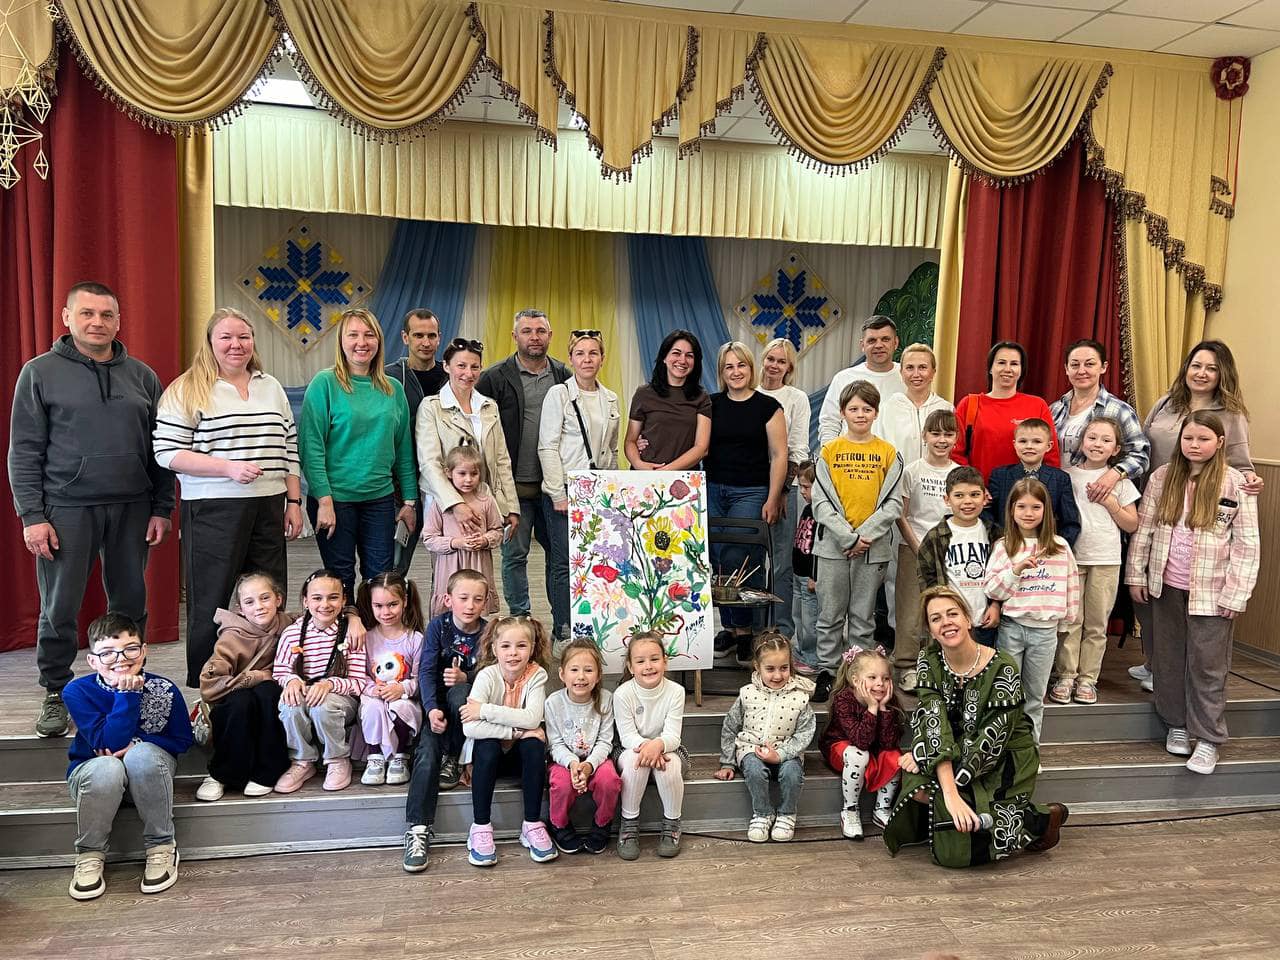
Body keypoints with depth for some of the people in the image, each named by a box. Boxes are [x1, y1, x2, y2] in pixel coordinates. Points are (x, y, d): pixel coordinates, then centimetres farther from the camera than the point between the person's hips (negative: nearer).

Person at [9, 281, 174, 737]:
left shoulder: (142, 375, 9)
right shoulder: (40, 373, 2)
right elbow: (24, 451, -1)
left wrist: (162, 508, 4)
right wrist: (32, 515, -7)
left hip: (132, 509, 2)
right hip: (66, 509, -2)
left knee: (130, 605, 9)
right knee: (59, 609, 5)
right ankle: (56, 693, 21)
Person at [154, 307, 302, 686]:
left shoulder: (272, 387, 14)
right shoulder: (187, 390, -2)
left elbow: (289, 451, 16)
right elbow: (168, 453, -9)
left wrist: (294, 502, 9)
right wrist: (229, 467, -18)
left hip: (269, 509, 5)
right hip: (214, 511, -5)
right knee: (213, 602, 1)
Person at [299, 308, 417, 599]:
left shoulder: (393, 389, 7)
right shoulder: (325, 383, -6)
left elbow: (404, 448, 11)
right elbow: (311, 446, -10)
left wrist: (409, 500, 8)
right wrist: (324, 500, -15)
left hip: (381, 497, 4)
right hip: (335, 498, -4)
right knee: (340, 580, 6)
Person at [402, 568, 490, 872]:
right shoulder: (439, 625, -4)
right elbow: (426, 671, -10)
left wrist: (465, 677, -26)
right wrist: (432, 708, -25)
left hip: (469, 705, 0)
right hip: (438, 704, 0)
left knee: (458, 693, -35)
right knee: (427, 749, -25)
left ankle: (453, 759, -12)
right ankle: (418, 829, -25)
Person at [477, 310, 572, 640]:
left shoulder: (565, 377, 10)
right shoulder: (495, 378, 0)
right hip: (514, 483, -2)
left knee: (562, 555, 5)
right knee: (515, 554, 4)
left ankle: (564, 626, 15)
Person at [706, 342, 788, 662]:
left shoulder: (767, 406, 0)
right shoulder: (710, 404, 9)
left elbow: (779, 455, -1)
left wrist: (772, 500, -7)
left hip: (750, 492, -3)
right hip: (712, 490, 4)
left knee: (739, 561, -11)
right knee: (718, 562, 3)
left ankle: (745, 630, 3)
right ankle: (729, 627, 16)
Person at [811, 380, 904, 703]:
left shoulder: (888, 453, 3)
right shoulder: (829, 451, 2)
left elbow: (893, 504, -1)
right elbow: (821, 503, -4)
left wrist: (865, 535, -12)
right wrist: (848, 537, -13)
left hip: (873, 547, 0)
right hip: (833, 545, 0)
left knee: (863, 617, 9)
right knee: (830, 615, 6)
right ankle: (827, 671, 17)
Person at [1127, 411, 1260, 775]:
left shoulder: (1236, 484, -6)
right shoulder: (1162, 477, 2)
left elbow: (1247, 544, -6)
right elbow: (1143, 527, 6)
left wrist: (1235, 594, -9)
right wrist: (1136, 574, 4)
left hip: (1210, 591, -3)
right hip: (1166, 586, 3)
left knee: (1207, 664, 2)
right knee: (1169, 659, 12)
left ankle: (1208, 738, 13)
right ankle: (1177, 724, 27)